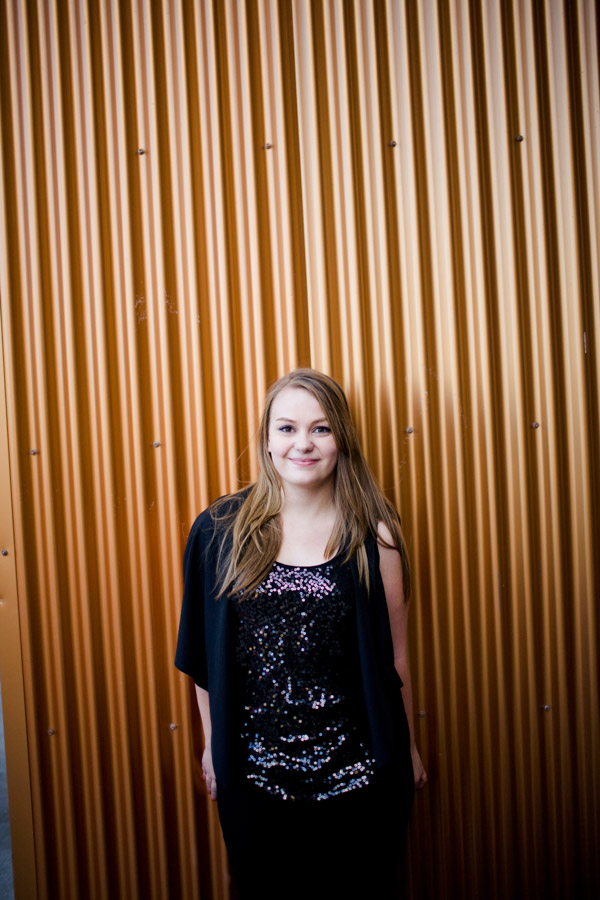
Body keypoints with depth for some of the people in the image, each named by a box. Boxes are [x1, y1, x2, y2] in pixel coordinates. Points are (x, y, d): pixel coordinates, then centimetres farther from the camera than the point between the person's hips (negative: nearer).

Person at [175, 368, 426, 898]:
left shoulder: (372, 535, -8)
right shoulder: (220, 531, -6)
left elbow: (393, 656, 0)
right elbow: (204, 653, 3)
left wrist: (408, 749, 9)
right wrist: (212, 742, 9)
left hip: (358, 775, 0)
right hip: (253, 776, 1)